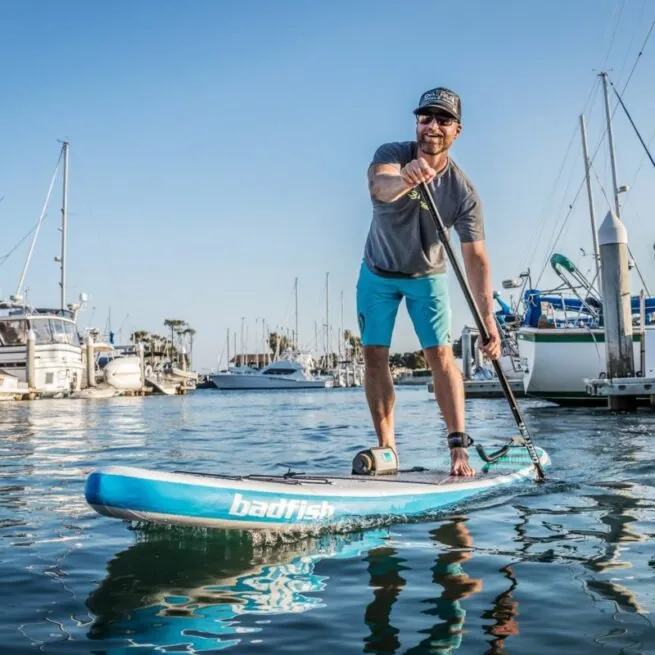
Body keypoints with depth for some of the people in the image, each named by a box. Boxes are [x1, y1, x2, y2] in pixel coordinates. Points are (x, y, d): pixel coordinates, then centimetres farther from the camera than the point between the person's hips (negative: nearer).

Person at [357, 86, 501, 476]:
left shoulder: (463, 191, -22)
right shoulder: (392, 155, -22)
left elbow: (476, 258, -26)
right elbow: (379, 188, -46)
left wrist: (488, 318, -36)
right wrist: (404, 180, -71)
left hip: (427, 275, -1)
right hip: (379, 272, 1)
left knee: (441, 355, -12)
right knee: (375, 356, -1)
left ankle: (459, 446, -11)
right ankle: (386, 445, 7)